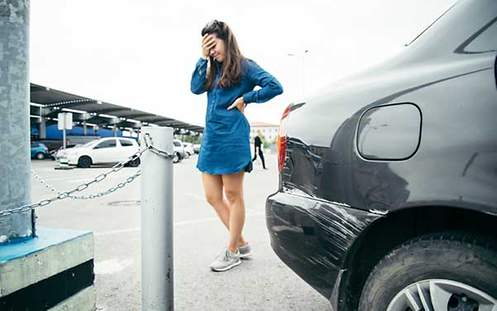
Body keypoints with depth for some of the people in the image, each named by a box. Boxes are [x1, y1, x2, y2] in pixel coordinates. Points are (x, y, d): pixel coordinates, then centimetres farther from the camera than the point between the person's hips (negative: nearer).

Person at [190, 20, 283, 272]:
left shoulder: (244, 66, -1)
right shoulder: (213, 70, 19)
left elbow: (274, 86, -11)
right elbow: (196, 88, 4)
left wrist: (245, 98, -8)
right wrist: (203, 58, 4)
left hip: (231, 138, -8)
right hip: (210, 138, 8)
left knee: (233, 196, 3)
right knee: (213, 197, 8)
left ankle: (233, 251, 17)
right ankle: (241, 244, 22)